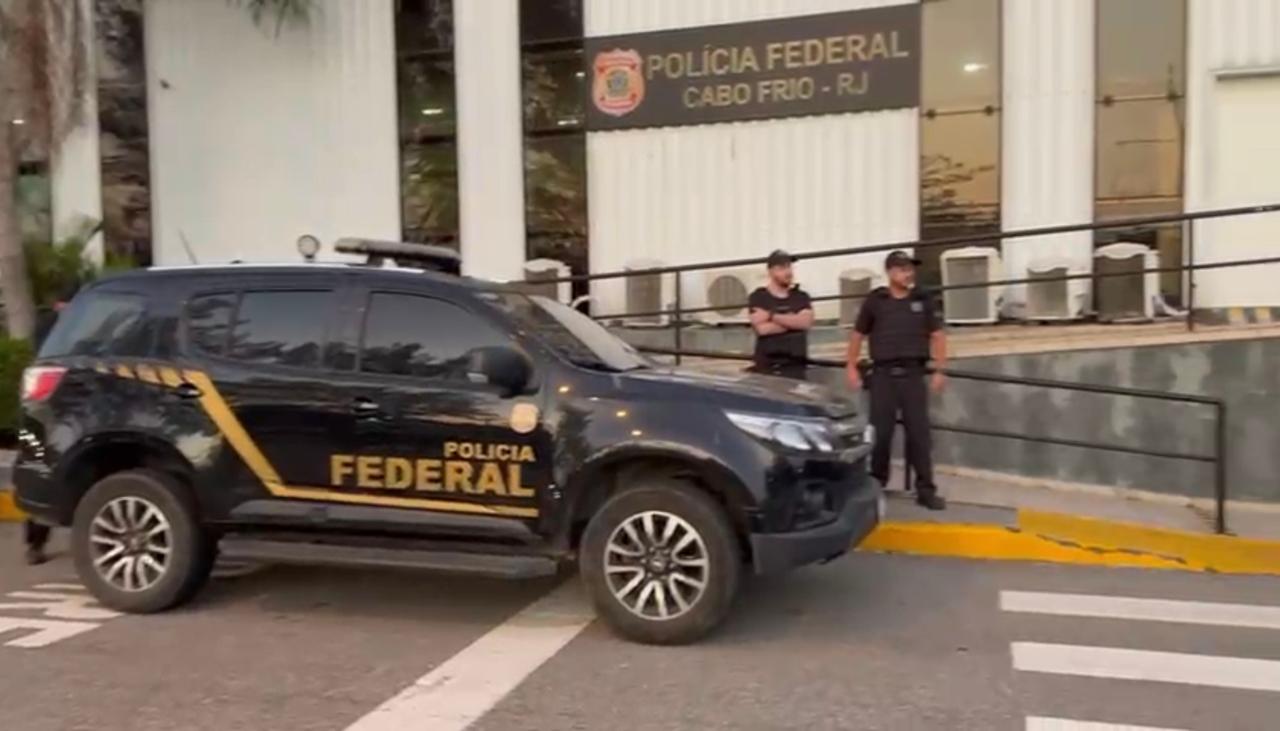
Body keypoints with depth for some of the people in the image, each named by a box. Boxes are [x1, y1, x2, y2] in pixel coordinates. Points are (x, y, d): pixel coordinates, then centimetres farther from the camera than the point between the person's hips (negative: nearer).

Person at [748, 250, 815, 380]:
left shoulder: (801, 297, 10)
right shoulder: (758, 297, 0)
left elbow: (806, 322, -8)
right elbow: (762, 328, -14)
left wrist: (772, 316, -11)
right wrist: (793, 321, -5)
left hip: (795, 365, 3)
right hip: (767, 366, -3)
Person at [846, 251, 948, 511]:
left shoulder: (922, 300, 8)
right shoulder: (874, 301, 4)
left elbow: (937, 336, 11)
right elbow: (858, 335, 10)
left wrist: (939, 370, 3)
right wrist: (852, 367, 4)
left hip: (913, 373, 1)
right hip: (883, 373, -1)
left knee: (919, 432, 0)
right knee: (880, 432, 3)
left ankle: (926, 489, 5)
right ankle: (876, 484, 19)